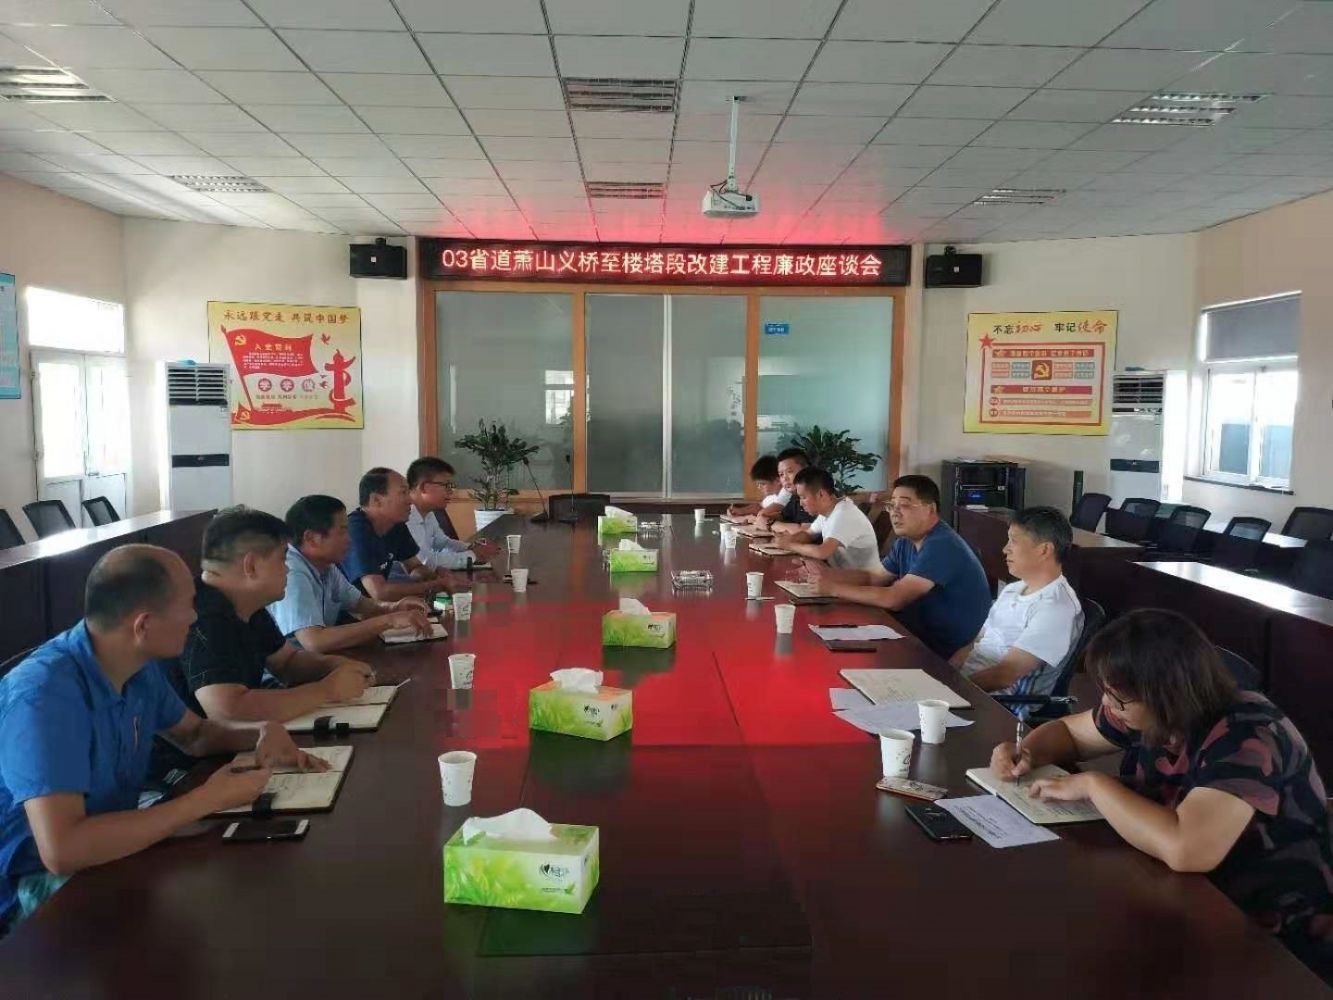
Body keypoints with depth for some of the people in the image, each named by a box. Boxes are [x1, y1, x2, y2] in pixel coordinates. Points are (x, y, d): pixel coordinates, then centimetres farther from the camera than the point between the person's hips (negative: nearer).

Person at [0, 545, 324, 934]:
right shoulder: (45, 694, -30)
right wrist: (206, 801, -31)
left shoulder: (139, 668, -3)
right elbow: (62, 850, -38)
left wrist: (261, 733, -7)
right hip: (34, 884, -8)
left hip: (108, 848, 8)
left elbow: (194, 733, 15)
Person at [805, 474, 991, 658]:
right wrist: (827, 574, -6)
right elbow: (873, 577, 11)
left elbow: (894, 599, -29)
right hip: (923, 630, 8)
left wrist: (834, 588, -24)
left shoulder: (941, 546, -25)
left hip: (948, 648, -8)